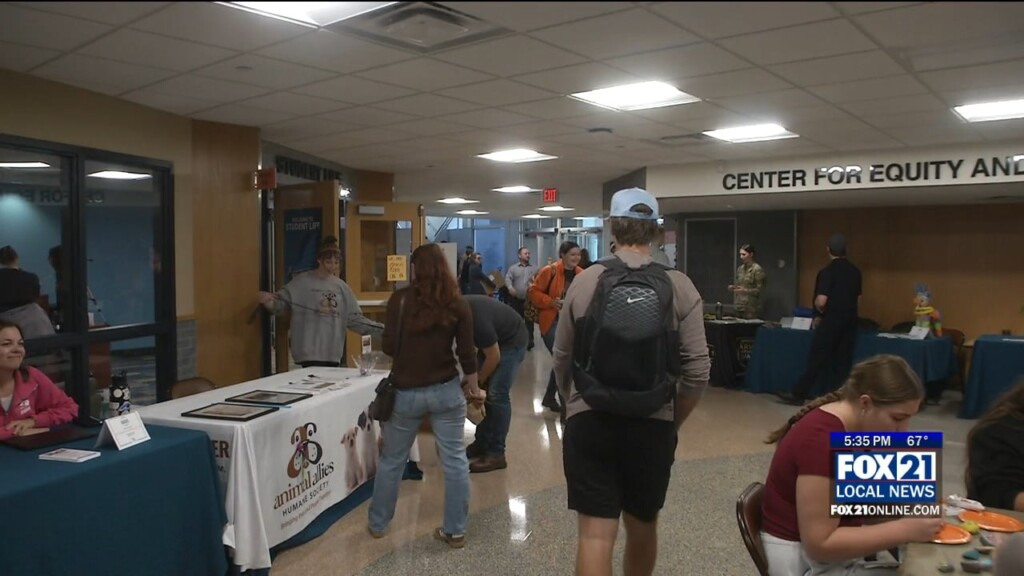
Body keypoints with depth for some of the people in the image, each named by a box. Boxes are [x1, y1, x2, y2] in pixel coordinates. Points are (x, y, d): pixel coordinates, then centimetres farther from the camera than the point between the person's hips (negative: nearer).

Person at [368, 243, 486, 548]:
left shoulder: (400, 298, -7)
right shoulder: (457, 304, -2)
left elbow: (389, 347, -7)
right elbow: (467, 353, 0)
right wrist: (473, 387, 14)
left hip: (406, 392, 0)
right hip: (446, 390, 1)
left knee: (391, 460, 16)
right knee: (454, 460, 10)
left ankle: (378, 524, 30)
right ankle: (455, 530, 17)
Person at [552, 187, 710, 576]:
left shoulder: (584, 282, -4)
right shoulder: (679, 287, -4)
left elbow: (562, 361, 2)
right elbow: (697, 370, -7)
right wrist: (673, 423, 9)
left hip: (590, 421, -1)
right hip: (652, 424, 1)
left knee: (595, 533, 4)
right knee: (642, 526, 21)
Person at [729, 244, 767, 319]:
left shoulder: (757, 269, -7)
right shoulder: (740, 269, 13)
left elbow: (759, 289, -8)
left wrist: (745, 291, -21)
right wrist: (733, 287, 2)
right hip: (739, 306, 6)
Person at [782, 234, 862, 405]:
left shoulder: (827, 271, -14)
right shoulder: (855, 271, 7)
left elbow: (821, 301, -19)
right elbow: (857, 299, 13)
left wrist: (820, 314, 0)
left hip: (831, 321, -6)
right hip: (850, 321, 6)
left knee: (817, 359, 0)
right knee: (843, 362, 8)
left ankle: (799, 395, 6)